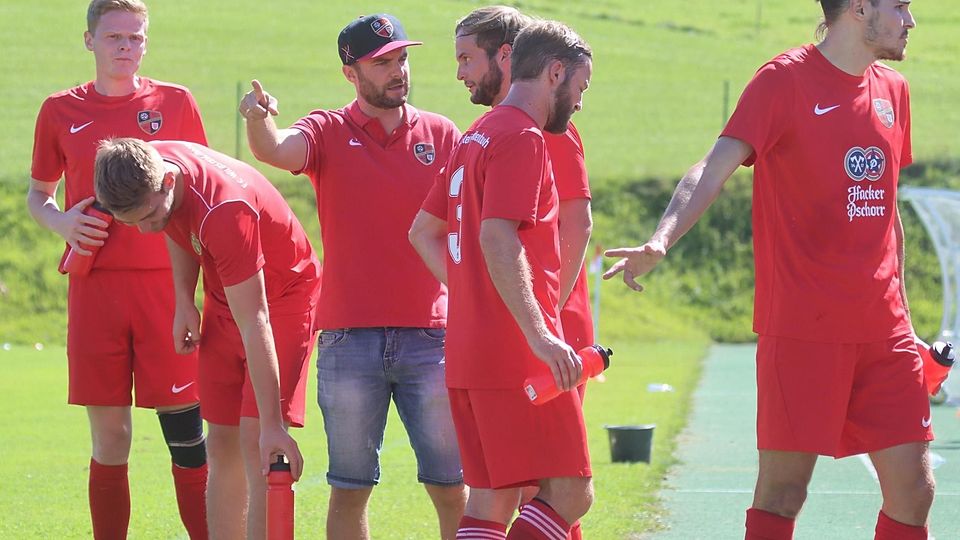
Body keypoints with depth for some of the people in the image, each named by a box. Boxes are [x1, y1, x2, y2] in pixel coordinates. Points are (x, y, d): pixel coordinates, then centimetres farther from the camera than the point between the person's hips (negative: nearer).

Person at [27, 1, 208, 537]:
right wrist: (60, 221, -2)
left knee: (185, 430, -5)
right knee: (109, 438, 3)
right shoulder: (61, 110, 10)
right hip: (94, 287, 1)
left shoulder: (175, 102, 7)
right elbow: (38, 193, 19)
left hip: (164, 283, -1)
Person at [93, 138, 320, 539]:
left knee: (254, 443, -18)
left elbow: (254, 324, -36)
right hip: (224, 300, 8)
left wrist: (271, 425, -36)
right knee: (223, 444, 5)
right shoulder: (149, 162, -15)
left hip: (281, 297, -8)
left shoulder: (224, 211, -37)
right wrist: (184, 303, 2)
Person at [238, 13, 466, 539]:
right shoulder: (330, 133, 4)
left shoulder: (441, 135, 8)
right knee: (349, 488, 3)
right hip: (349, 335, -1)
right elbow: (276, 150, -17)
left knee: (450, 486, 2)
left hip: (429, 335, 1)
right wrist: (258, 120, -41)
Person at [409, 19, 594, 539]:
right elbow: (498, 238, -22)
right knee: (570, 493, -8)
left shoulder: (476, 138, 19)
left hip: (468, 355, 10)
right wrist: (539, 335, -26)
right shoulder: (523, 138, -10)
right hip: (519, 359, -10)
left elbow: (422, 231, 26)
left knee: (491, 498, 9)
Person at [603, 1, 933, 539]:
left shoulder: (892, 90, 14)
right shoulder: (786, 80, -7)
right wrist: (661, 242, -35)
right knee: (783, 490, -6)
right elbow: (715, 167, -18)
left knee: (913, 489, 3)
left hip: (884, 333, 6)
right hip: (801, 329, -6)